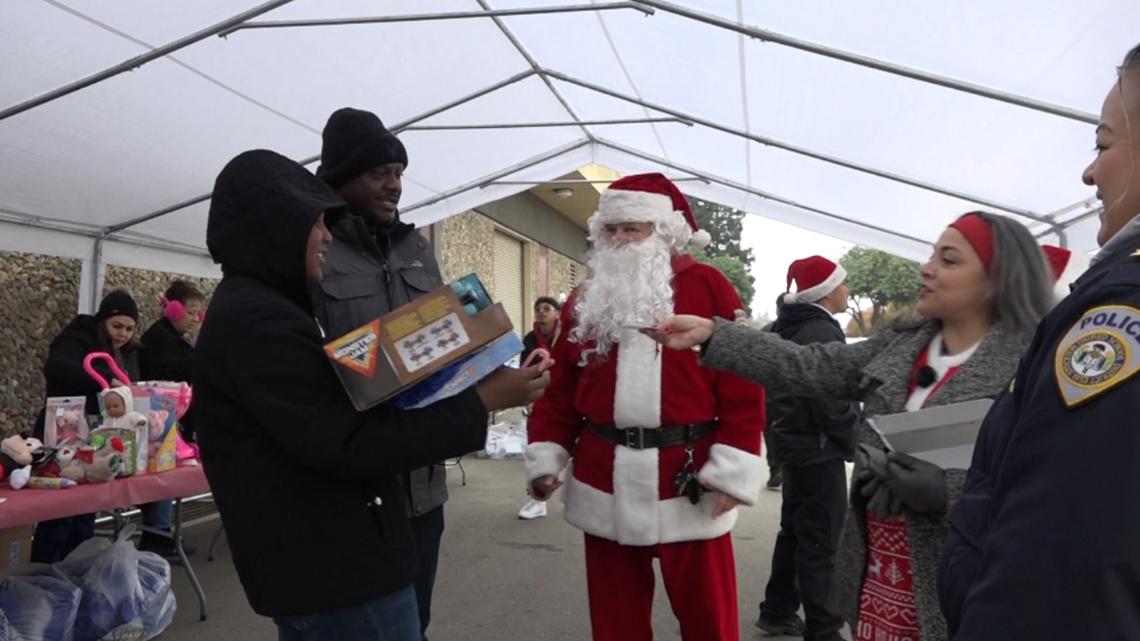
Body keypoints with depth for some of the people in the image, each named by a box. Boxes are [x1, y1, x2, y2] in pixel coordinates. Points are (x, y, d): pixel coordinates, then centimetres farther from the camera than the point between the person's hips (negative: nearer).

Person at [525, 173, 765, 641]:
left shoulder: (707, 287, -2)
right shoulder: (586, 300, 9)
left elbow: (741, 383, -6)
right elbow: (560, 388, 9)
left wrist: (731, 470, -11)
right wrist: (546, 457, 1)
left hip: (689, 481, -3)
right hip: (605, 482, 4)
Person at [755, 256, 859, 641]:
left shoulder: (784, 328, 11)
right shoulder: (822, 332, -19)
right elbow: (830, 402, -22)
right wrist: (853, 441, -9)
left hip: (793, 442, 10)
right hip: (818, 448, -10)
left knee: (794, 532, 19)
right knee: (819, 541, -1)